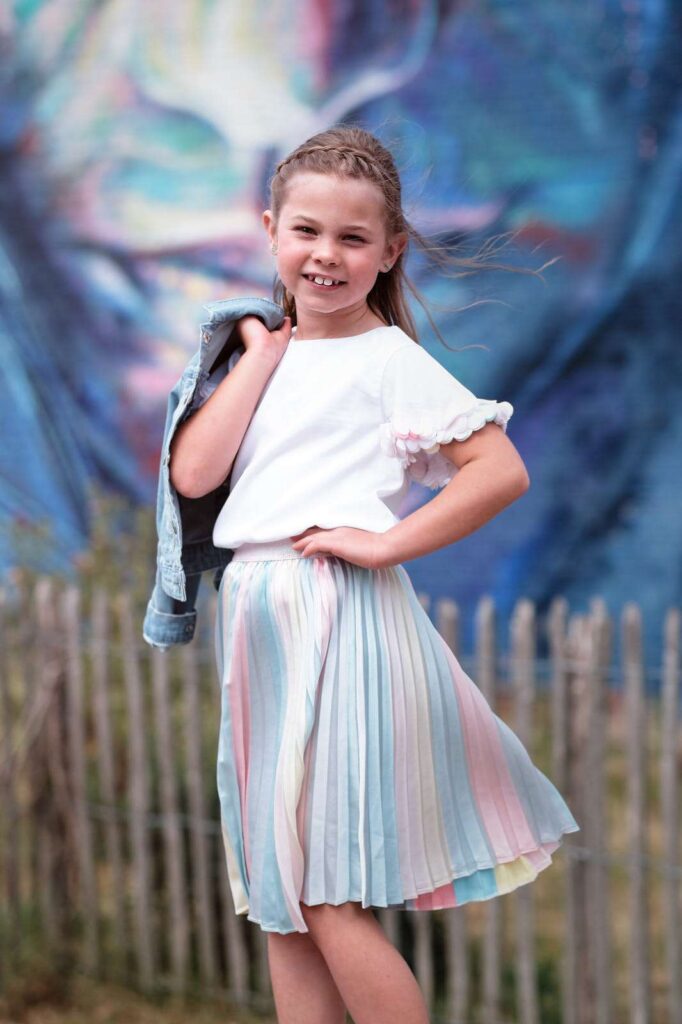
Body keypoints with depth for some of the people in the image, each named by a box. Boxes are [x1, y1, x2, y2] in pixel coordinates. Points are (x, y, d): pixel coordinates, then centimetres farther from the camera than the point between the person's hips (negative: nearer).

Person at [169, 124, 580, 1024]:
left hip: (343, 621, -7)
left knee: (329, 900, -7)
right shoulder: (266, 359, 16)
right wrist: (263, 353, 3)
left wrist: (386, 543, -15)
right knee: (279, 900, 9)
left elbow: (503, 471, -13)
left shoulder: (389, 360, -3)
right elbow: (193, 474, 1)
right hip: (256, 618, 7)